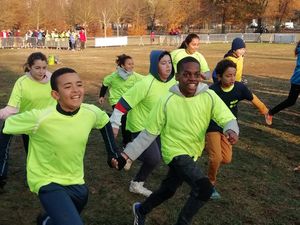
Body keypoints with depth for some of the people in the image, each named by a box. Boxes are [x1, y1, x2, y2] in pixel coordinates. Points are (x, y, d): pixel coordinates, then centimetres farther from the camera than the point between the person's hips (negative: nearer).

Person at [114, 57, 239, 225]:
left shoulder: (209, 96, -13)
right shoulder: (167, 101, -19)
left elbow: (228, 118, -17)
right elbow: (149, 133, -12)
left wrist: (231, 130, -41)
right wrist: (128, 153, -16)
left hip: (193, 153, 5)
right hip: (175, 152, -5)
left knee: (168, 190, 24)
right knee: (205, 188, -25)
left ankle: (141, 210, 52)